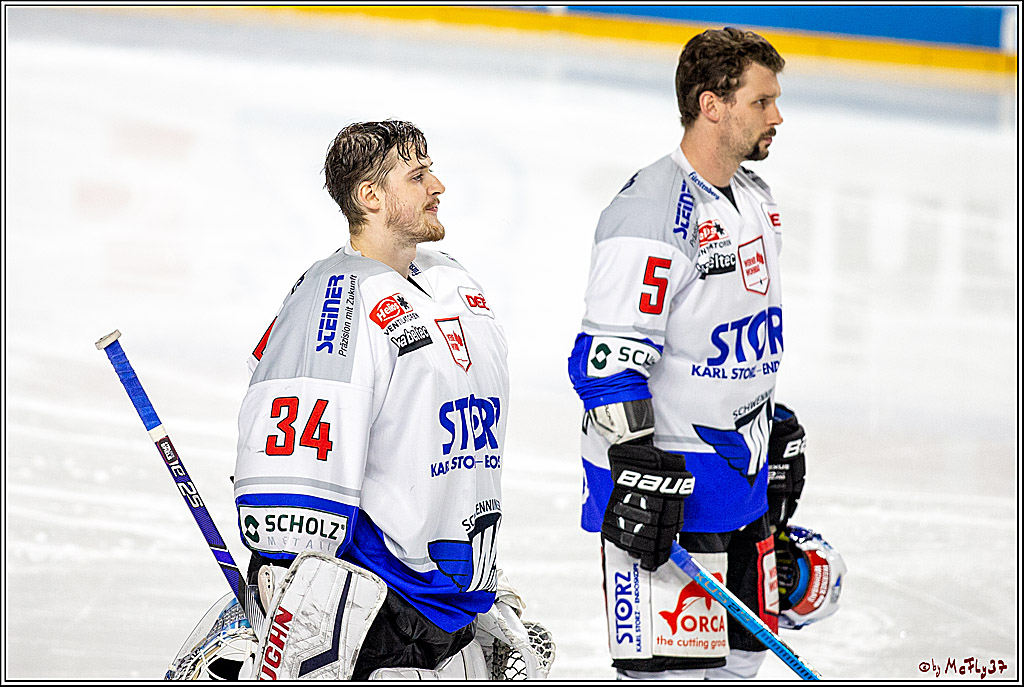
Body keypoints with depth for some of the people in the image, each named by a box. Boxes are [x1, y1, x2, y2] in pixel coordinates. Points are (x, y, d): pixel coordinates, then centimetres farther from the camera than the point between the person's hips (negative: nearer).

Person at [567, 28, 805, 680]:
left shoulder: (756, 197, 11)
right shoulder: (651, 213, -20)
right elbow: (608, 362, -23)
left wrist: (779, 434, 24)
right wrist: (640, 476, -25)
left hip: (742, 474, 10)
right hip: (664, 483, -9)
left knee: (742, 651, 15)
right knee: (672, 665, -11)